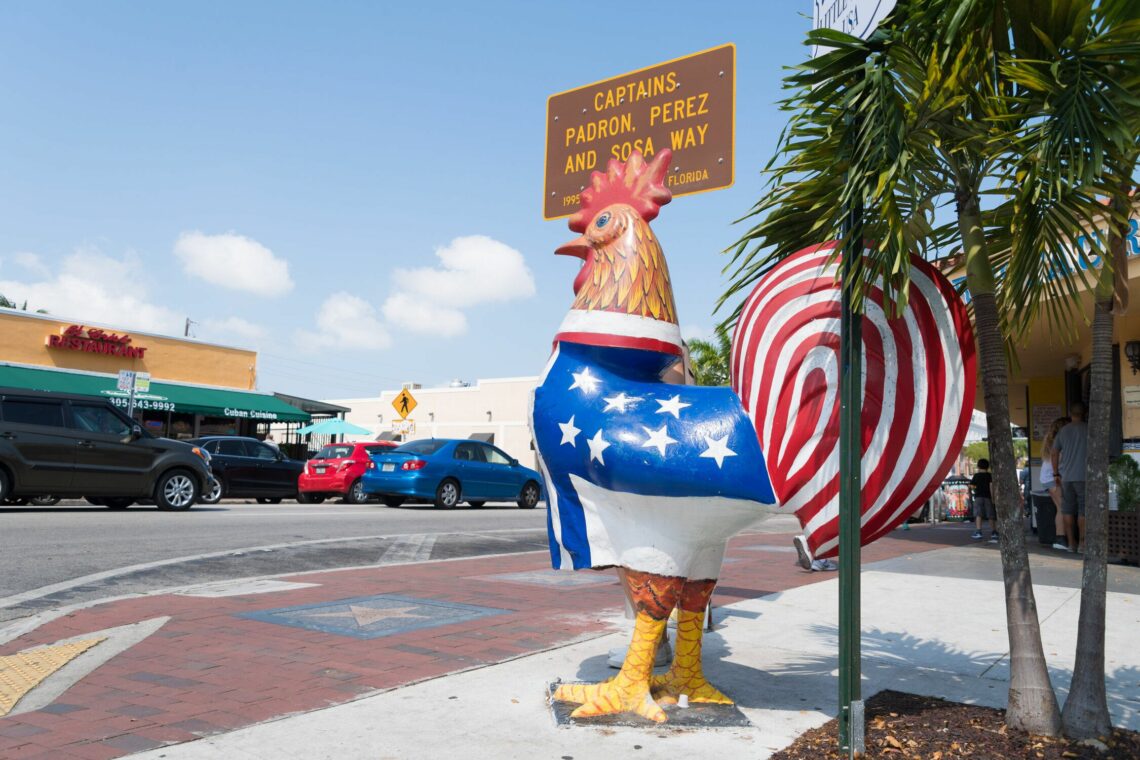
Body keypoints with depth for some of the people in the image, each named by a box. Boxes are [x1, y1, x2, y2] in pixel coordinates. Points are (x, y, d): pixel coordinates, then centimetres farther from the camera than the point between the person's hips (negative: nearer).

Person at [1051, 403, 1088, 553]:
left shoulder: (1063, 431, 7)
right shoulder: (1088, 430, -3)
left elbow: (1055, 453, 9)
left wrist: (1056, 474, 16)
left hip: (1066, 476, 3)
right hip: (1084, 476, -3)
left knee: (1068, 510, 8)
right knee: (1083, 510, 1)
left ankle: (1071, 543, 11)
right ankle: (1082, 543, 0)